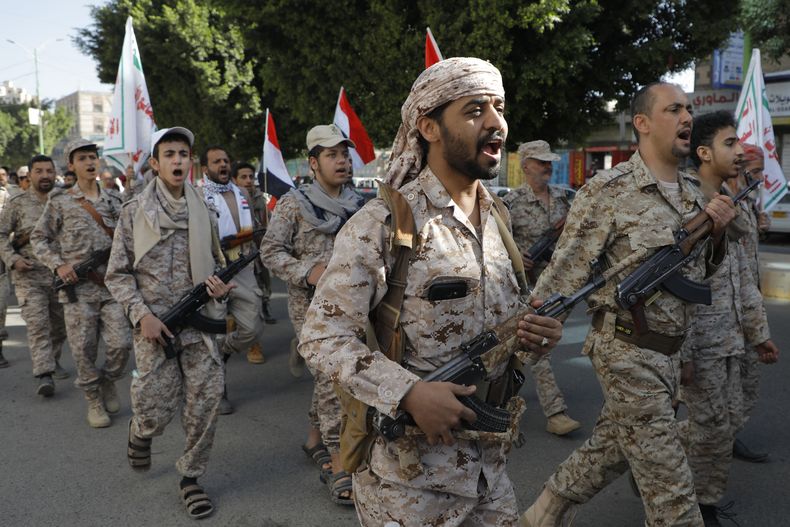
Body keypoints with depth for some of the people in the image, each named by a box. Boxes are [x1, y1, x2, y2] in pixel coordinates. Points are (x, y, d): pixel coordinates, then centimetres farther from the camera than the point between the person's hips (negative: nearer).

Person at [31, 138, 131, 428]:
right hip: (78, 287, -2)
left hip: (112, 284, 2)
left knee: (120, 343, -6)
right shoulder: (60, 202, 2)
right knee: (83, 349, 2)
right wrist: (58, 265, -9)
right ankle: (94, 400, 20)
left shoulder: (113, 202, 10)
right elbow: (39, 238, 6)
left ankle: (108, 382, 23)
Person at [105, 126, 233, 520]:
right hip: (154, 325, -2)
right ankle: (140, 431, 40)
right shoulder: (135, 211, 0)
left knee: (205, 405, 1)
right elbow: (117, 273, 0)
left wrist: (221, 288, -5)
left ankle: (190, 476, 21)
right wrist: (141, 315, -12)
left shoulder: (203, 211, 7)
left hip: (199, 322, 2)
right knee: (156, 409, 3)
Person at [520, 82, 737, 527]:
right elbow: (563, 275, -16)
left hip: (669, 352, 8)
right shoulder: (608, 190, -15)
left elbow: (701, 270, 17)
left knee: (612, 449, 20)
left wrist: (717, 230, -3)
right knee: (671, 484, 2)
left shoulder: (694, 192, 9)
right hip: (628, 350, -8)